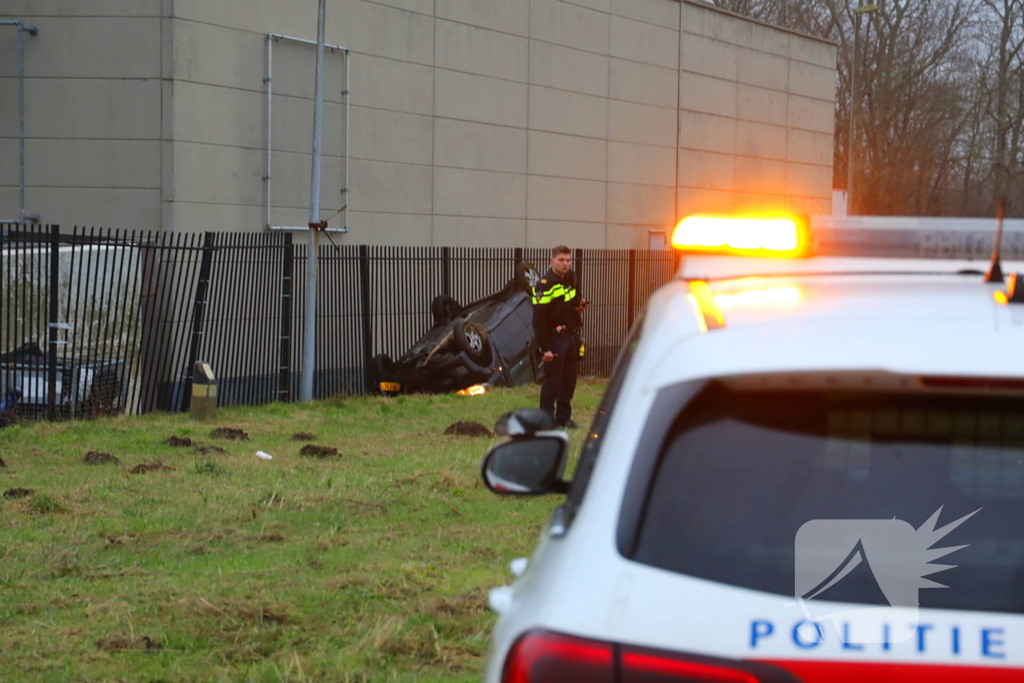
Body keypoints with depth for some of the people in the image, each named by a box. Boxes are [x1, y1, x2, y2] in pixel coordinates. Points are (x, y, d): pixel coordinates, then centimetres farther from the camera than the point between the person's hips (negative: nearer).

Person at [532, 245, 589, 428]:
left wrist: (580, 302, 4)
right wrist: (545, 348, -21)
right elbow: (539, 319, -19)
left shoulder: (571, 278, 8)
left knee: (569, 379, 12)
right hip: (555, 336, -8)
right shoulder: (545, 284, -16)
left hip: (572, 335, 8)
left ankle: (564, 417, 21)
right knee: (553, 379, -5)